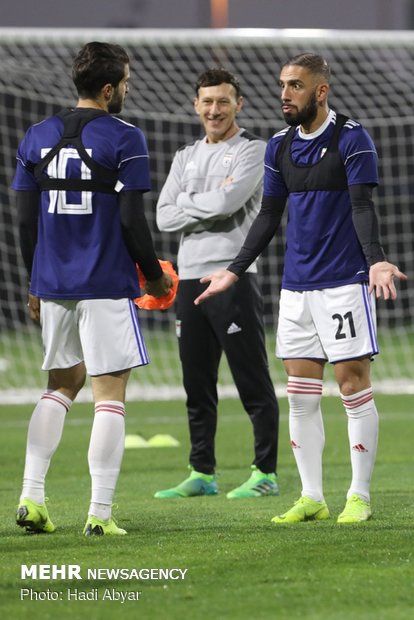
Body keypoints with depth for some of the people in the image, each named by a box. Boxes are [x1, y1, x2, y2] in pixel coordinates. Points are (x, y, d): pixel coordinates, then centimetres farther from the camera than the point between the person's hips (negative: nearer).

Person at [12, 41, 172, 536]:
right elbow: (132, 220, -11)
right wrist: (153, 274, 3)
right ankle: (100, 513, -6)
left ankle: (31, 497, 7)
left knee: (61, 384, 19)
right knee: (109, 394, -1)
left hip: (52, 285, 6)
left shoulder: (37, 137, 8)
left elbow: (25, 220, 9)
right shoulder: (123, 139, -9)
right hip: (107, 287, -6)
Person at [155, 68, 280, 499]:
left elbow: (228, 201, -16)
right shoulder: (186, 157, 18)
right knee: (197, 383, 9)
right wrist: (211, 205, -6)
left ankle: (266, 472, -1)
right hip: (190, 277, 6)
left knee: (252, 380, -4)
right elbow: (164, 217, 7)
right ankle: (202, 473, 15)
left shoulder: (252, 151, 0)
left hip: (233, 276, -6)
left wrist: (187, 202, 0)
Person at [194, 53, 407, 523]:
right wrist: (234, 271, 17)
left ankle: (359, 496, 4)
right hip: (296, 286, 6)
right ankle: (311, 497, 11)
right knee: (300, 395, 5)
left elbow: (362, 207, -13)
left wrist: (375, 260, -28)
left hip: (345, 282, -6)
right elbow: (268, 218, 19)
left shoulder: (351, 139, -6)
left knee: (354, 387, -4)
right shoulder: (280, 147, 12)